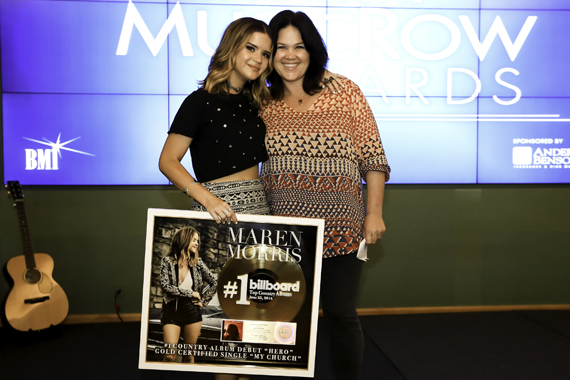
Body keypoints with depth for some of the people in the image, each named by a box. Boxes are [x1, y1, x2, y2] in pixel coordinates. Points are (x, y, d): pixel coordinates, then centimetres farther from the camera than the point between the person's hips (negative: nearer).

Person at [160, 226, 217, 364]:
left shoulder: (198, 263, 4)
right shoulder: (167, 261, -2)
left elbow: (214, 283, 11)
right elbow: (165, 286, -12)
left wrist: (203, 301, 4)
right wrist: (190, 293, -10)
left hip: (192, 311, 2)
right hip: (172, 311, -2)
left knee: (190, 355, 7)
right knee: (170, 355, -8)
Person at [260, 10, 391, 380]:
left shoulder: (344, 92, 0)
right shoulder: (265, 104, 9)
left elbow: (372, 157, 0)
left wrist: (374, 213, -7)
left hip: (338, 228, -3)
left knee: (340, 315, 5)